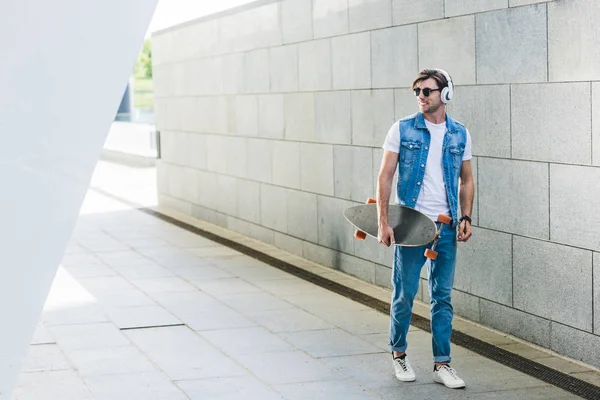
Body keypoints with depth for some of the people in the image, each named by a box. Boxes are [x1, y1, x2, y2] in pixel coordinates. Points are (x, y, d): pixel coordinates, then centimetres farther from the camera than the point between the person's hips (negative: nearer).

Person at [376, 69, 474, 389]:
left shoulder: (460, 134, 6)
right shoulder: (402, 130, -2)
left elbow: (466, 180, 14)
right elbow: (385, 176, -3)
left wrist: (466, 217, 1)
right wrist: (383, 222, -10)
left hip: (445, 226, 2)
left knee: (442, 297, 5)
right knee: (404, 293, 3)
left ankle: (442, 364, 12)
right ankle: (398, 354, 22)